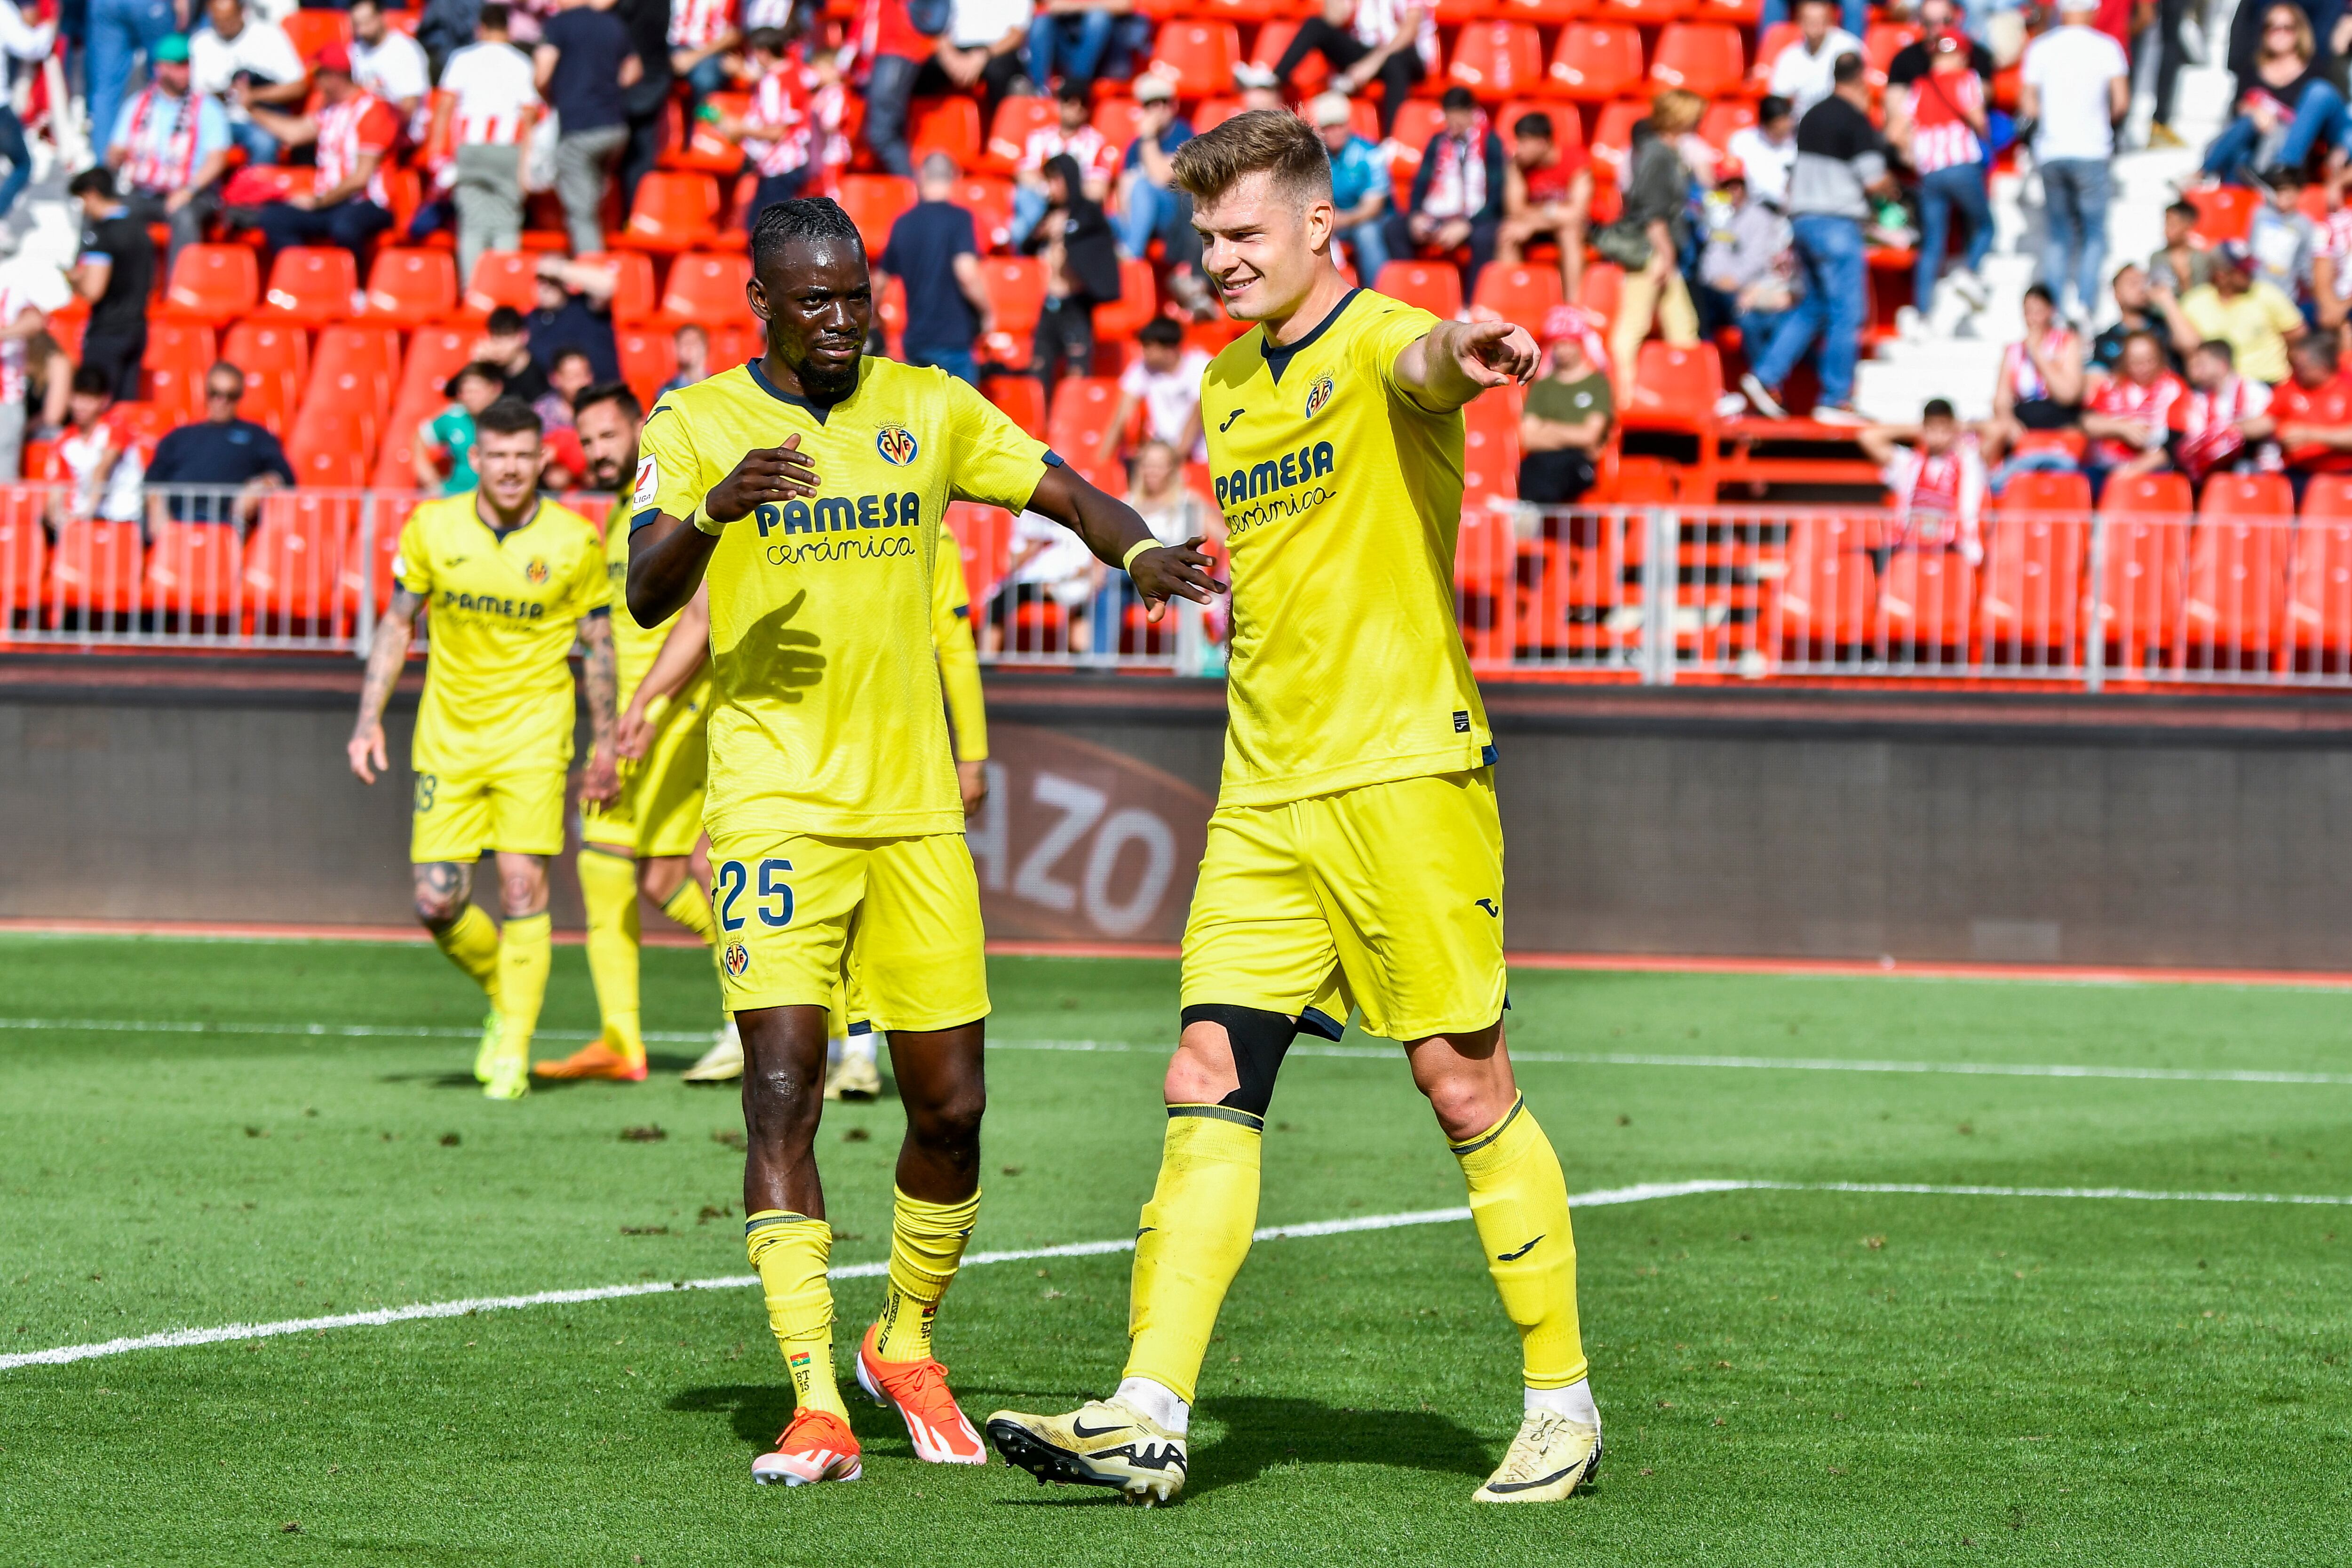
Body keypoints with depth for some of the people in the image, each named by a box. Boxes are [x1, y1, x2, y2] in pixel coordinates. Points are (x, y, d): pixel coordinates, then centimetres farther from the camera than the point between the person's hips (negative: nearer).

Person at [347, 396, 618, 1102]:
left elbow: (597, 644, 7)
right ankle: (504, 993, 27)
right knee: (437, 903, -3)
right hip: (446, 735, 2)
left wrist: (605, 744, 8)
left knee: (523, 886, -13)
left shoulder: (576, 542, -5)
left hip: (533, 732, -2)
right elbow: (398, 624, 8)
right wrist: (370, 719, 2)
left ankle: (513, 1053, -3)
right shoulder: (432, 528, -2)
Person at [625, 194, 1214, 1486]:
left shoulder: (927, 409, 9)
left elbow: (1067, 495, 13)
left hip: (915, 809, 4)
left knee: (950, 1107, 4)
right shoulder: (694, 425, -1)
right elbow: (647, 597, -12)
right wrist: (712, 510, -33)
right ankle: (816, 1406, -17)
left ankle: (905, 1344, 29)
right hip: (773, 808, -4)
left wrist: (1140, 552, -9)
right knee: (781, 1090, -16)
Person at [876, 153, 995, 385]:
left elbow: (879, 280, 18)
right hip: (952, 339, -6)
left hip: (915, 340, 6)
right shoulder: (958, 218, -10)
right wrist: (987, 313, -5)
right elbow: (967, 274, -21)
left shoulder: (904, 224, 9)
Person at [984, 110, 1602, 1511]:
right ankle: (1150, 1415, -6)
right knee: (1210, 1085, -2)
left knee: (1466, 1082, -3)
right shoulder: (1229, 386, 17)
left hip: (1405, 770, -7)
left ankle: (1564, 1403, 8)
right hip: (1266, 797, 7)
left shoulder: (1374, 347, -8)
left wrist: (1455, 353, -58)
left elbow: (1419, 367, -35)